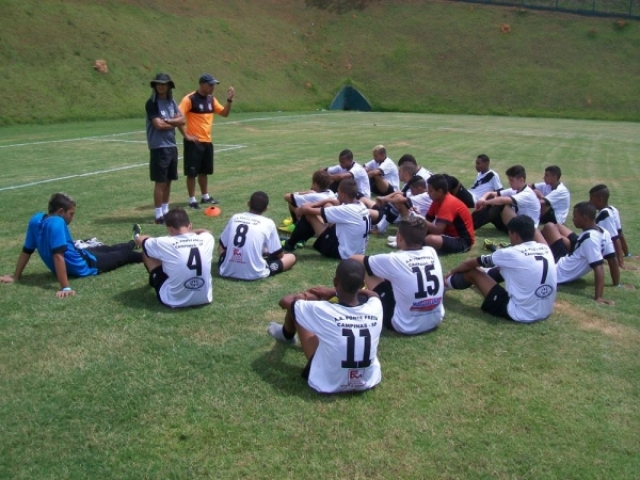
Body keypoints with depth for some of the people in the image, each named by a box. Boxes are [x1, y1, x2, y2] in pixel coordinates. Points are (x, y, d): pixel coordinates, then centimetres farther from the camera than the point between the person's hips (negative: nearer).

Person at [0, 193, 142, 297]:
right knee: (122, 254, 17)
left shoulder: (35, 219, -10)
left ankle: (133, 243, 60)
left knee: (104, 249, 33)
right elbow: (58, 256, -40)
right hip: (82, 266, -8)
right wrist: (66, 288, -41)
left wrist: (16, 277, 4)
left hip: (67, 266, 8)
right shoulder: (57, 223, -34)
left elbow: (26, 251, -3)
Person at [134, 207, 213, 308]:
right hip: (205, 299, 4)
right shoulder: (207, 239, -10)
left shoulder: (164, 243, -17)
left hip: (174, 302, -3)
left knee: (146, 250, 12)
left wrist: (137, 236, 31)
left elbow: (139, 240, 8)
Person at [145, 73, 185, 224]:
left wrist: (168, 121, -12)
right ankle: (159, 215, 2)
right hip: (159, 147, -7)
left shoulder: (171, 102, 12)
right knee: (160, 182, -4)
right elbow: (158, 124, -17)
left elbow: (182, 120, 5)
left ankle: (165, 211, 22)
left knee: (168, 181, 12)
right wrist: (174, 122, -2)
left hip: (172, 146, 7)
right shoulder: (152, 103, -9)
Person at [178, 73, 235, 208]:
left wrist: (229, 100, -2)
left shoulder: (211, 99, 8)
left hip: (207, 141, 7)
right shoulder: (190, 99, -14)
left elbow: (224, 113, 14)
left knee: (204, 171, 17)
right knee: (192, 172, -1)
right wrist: (186, 135, -18)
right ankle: (192, 200, 6)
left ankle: (205, 196, 28)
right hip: (194, 142, -7)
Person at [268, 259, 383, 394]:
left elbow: (284, 301, -8)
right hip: (369, 382, 4)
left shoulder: (323, 310, -26)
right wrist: (334, 292, 12)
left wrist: (305, 296, 12)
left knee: (296, 304, 4)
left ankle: (287, 336, 43)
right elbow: (372, 294, 11)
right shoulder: (375, 307, -17)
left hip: (328, 384, -3)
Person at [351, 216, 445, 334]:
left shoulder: (393, 260, -17)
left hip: (406, 326, -6)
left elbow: (353, 259, 0)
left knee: (367, 271, 4)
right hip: (436, 320, 6)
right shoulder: (431, 252, -2)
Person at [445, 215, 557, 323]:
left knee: (472, 272, 5)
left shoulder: (511, 253, -13)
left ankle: (447, 283, 34)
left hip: (519, 314, -7)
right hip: (545, 313, 7)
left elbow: (470, 263, 2)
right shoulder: (546, 249, 2)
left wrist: (452, 271, 22)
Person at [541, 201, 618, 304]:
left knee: (550, 227, -9)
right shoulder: (603, 233, -5)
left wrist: (598, 297, -38)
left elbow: (598, 267, -36)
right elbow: (612, 260, -1)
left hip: (560, 271, -10)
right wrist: (616, 284, 8)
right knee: (557, 227, 22)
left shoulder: (590, 238, -31)